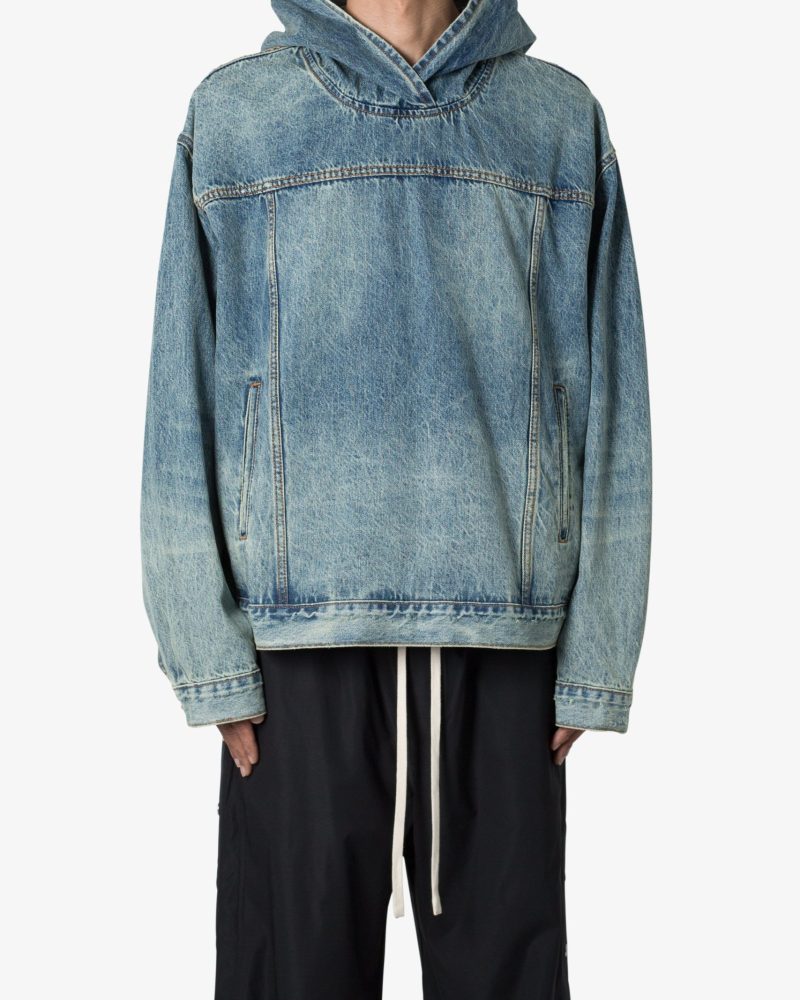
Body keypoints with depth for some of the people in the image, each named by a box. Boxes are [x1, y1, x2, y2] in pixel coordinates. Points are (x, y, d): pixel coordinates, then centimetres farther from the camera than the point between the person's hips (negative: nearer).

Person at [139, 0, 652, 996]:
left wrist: (595, 655, -1)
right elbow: (184, 402, 4)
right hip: (300, 627, 0)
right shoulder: (232, 111, 8)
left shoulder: (562, 118, 10)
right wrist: (209, 653, -4)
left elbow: (605, 402, 6)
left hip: (506, 644, 1)